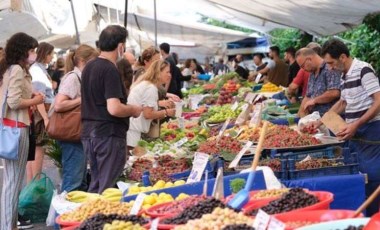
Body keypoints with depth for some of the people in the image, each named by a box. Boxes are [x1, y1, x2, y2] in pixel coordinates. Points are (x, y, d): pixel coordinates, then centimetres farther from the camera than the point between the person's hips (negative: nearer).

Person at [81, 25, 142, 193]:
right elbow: (114, 108, -25)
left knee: (96, 184, 17)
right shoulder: (110, 70, -16)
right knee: (108, 187, -1)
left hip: (89, 133, 9)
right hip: (109, 135, -9)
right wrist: (133, 110, -7)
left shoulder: (89, 67, 12)